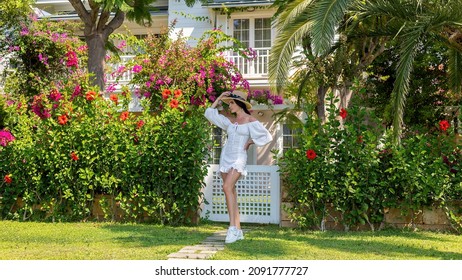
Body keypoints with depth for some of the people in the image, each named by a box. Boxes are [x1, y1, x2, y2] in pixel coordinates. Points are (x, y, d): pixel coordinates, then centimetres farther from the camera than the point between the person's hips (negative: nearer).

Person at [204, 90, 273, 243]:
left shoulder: (250, 121, -3)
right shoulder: (230, 121, 14)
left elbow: (267, 137, -2)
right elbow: (209, 112, 22)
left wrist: (250, 142, -1)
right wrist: (219, 98, 17)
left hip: (238, 158, -7)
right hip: (226, 157, 7)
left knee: (227, 187, -26)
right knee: (231, 192, 3)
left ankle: (232, 227, -28)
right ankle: (238, 231, 7)